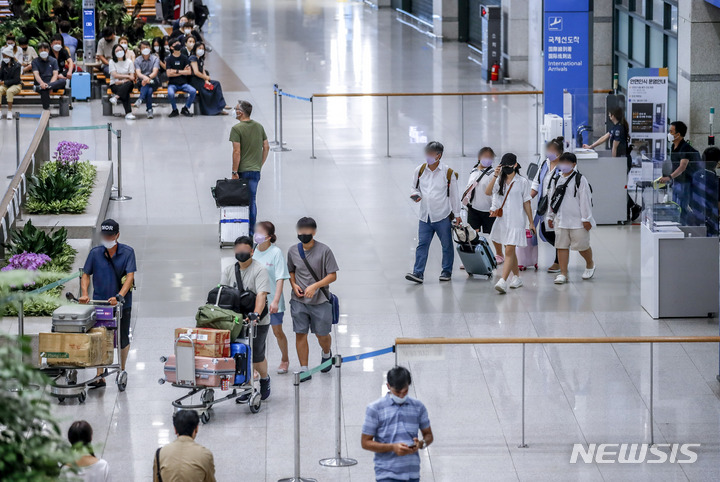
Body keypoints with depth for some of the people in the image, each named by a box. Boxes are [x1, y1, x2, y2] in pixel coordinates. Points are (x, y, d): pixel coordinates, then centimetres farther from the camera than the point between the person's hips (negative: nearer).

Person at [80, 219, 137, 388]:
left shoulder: (127, 252, -6)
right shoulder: (95, 253, 0)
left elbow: (130, 277, -14)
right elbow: (86, 274, 6)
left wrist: (119, 297, -28)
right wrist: (84, 294, -12)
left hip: (122, 304, -1)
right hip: (100, 302, 1)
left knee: (123, 339, 11)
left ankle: (122, 370, 33)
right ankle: (99, 377, -1)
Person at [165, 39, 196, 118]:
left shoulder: (184, 58, 8)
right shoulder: (169, 59, 2)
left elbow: (189, 72, 0)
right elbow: (168, 73, -7)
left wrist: (177, 71, -9)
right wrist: (183, 72, -5)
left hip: (184, 83, 2)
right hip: (172, 84, -2)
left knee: (193, 91, -26)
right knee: (170, 93, -35)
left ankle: (185, 109, -3)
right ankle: (175, 110, -7)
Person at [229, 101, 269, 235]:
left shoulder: (237, 128, -13)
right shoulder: (259, 126, 7)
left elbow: (237, 152, -17)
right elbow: (266, 147, 11)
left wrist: (234, 172, -13)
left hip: (242, 170, -6)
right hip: (256, 170, 6)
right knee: (252, 200, 9)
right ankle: (251, 232, 9)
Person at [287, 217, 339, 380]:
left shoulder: (324, 250, -11)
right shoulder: (293, 251, 1)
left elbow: (332, 276, -9)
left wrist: (315, 286, -21)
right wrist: (294, 285, -3)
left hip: (320, 301, -2)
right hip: (299, 300, 2)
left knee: (322, 334, 8)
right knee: (300, 334, -2)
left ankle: (326, 354, 42)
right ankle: (304, 370, 6)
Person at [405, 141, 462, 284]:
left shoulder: (448, 173, -4)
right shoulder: (419, 170, 3)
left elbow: (454, 195, 3)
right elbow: (414, 187, 16)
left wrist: (457, 215, 4)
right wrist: (415, 195, -8)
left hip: (443, 216, -2)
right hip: (425, 216, 2)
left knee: (447, 245, 8)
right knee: (422, 245, -5)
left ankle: (447, 271, 22)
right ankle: (418, 273, -9)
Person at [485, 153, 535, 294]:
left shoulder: (522, 182, 0)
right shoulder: (499, 180, 9)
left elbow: (526, 203, 3)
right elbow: (488, 192, -7)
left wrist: (531, 223, 5)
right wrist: (495, 176, -17)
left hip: (516, 221, -5)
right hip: (502, 221, 5)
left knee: (509, 251, -14)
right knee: (510, 251, 16)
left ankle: (503, 282, -23)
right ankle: (517, 278, 30)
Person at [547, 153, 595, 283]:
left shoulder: (580, 179, -8)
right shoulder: (557, 180, 9)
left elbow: (585, 199, -10)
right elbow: (552, 198, 18)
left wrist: (586, 219, -12)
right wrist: (551, 216, 18)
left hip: (578, 221, -5)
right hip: (561, 220, 5)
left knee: (582, 245, 3)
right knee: (562, 246, 3)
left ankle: (590, 264, 31)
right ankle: (563, 274, 7)